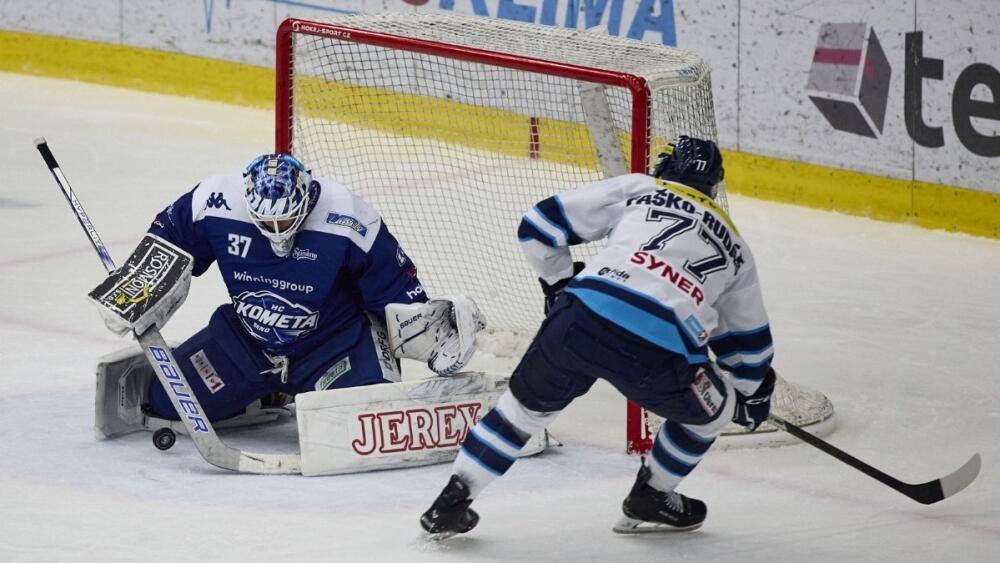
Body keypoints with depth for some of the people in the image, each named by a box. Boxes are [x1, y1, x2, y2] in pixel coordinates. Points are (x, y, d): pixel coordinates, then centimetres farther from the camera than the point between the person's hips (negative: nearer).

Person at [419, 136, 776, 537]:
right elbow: (748, 337, 38)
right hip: (659, 354, -1)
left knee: (528, 403, 26)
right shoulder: (733, 245, 28)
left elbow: (540, 224, 20)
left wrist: (560, 282, 35)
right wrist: (752, 394, 55)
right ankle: (650, 499, 38)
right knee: (712, 409, 29)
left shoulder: (636, 189, 23)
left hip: (579, 321, 1)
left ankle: (451, 502, 26)